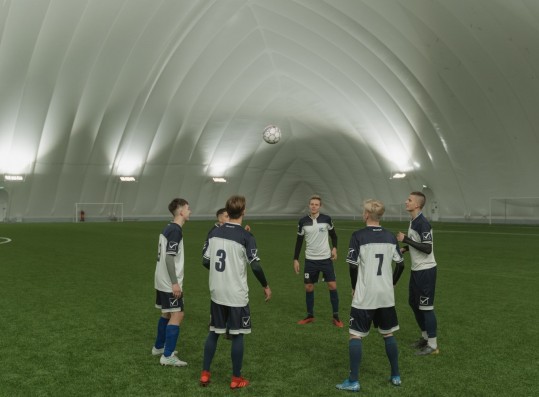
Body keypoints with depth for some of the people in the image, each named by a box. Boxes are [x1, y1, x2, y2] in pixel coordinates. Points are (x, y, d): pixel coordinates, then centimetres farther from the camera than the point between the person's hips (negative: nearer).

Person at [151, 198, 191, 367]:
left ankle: (159, 347, 32)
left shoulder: (168, 228, 12)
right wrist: (175, 283, -23)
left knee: (167, 314, 20)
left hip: (162, 281, 10)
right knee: (177, 315, -7)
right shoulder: (176, 230, -18)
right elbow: (169, 258, -24)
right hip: (169, 283, -10)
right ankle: (168, 356, -5)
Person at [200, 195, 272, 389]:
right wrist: (266, 286, 1)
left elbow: (205, 261, 5)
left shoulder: (214, 232, 1)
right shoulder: (246, 236, -14)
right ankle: (236, 379, 15)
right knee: (237, 335, 7)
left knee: (214, 332, 16)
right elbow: (255, 266, -15)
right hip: (237, 295, -4)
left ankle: (205, 374, 22)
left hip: (216, 293, 5)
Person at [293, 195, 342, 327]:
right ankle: (310, 315, 23)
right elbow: (299, 241, 5)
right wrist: (296, 259, 3)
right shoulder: (303, 222, -3)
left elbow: (333, 235, 9)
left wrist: (334, 248, -8)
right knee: (308, 287, 6)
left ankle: (336, 317, 9)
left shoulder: (326, 219, -6)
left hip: (326, 258, -1)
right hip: (310, 260, 1)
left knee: (332, 286, -4)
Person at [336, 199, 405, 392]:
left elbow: (353, 265, -12)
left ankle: (353, 381, 4)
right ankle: (395, 376, 26)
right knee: (388, 334, 18)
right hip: (386, 295, 5)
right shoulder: (390, 237, 3)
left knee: (355, 336, 3)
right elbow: (400, 264, 7)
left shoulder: (358, 236, -11)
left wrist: (354, 287, 3)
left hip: (364, 296, -5)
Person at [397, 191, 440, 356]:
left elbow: (427, 248, -26)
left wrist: (405, 239, -23)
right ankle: (425, 336, 32)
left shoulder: (423, 223, -21)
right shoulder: (413, 221, 9)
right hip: (416, 269, 10)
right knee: (413, 303, 18)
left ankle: (432, 345, 8)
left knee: (426, 307, -2)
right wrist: (404, 248, 5)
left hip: (426, 270, -10)